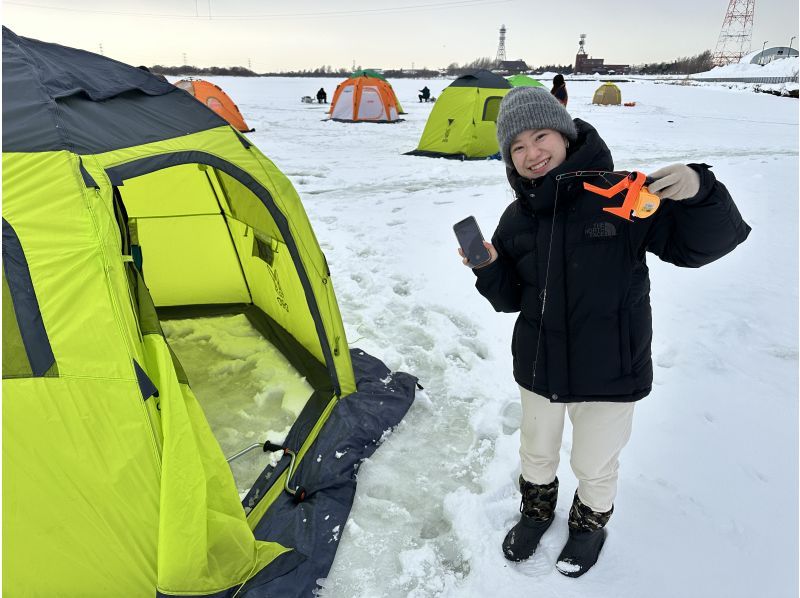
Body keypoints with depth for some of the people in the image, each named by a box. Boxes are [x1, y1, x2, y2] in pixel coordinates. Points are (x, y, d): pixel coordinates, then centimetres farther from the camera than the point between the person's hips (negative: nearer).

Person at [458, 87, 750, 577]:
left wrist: (699, 192, -34)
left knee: (595, 466, 19)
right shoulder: (518, 218, -3)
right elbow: (511, 299, 3)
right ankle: (537, 509, 56)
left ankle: (591, 522, 51)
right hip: (539, 369, 4)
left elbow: (703, 245, -15)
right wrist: (488, 268, -17)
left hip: (609, 374, -3)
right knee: (537, 453, 25)